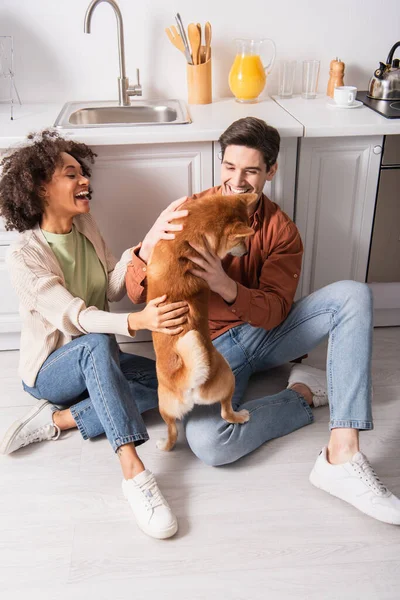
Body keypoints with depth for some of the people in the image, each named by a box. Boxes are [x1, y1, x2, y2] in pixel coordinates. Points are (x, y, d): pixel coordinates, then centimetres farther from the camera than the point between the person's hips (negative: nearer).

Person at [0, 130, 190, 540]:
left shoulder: (85, 225, -1)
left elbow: (112, 290, -10)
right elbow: (74, 318, -32)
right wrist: (139, 321, -50)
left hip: (92, 360, 6)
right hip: (48, 369, -6)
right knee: (97, 344, -39)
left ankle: (59, 419, -17)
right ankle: (134, 473, -42)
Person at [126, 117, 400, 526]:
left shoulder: (281, 230, -3)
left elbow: (275, 311, -14)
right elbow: (137, 295, -11)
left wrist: (227, 287, -35)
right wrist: (148, 251, -35)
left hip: (266, 334, 3)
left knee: (353, 295, -22)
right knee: (206, 441, -32)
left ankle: (342, 457, -30)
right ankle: (304, 393, -4)